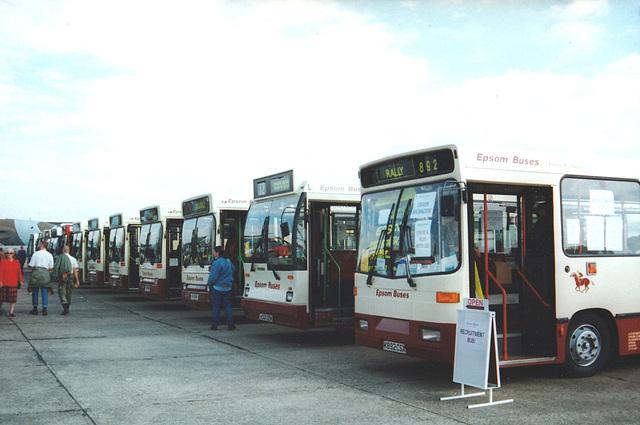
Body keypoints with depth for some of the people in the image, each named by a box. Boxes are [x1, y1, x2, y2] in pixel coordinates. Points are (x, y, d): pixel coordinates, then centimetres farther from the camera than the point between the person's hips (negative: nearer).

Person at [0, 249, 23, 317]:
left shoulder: (16, 262, 8)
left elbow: (19, 272, 9)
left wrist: (20, 281, 6)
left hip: (14, 283, 2)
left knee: (13, 298, 1)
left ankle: (11, 312, 8)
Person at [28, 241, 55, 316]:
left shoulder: (36, 254, -2)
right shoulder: (50, 255, 5)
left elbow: (31, 266, -2)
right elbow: (51, 268, 4)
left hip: (36, 273, -1)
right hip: (45, 274, 1)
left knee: (35, 291, 9)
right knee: (45, 292, 3)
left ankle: (35, 309, 14)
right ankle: (44, 310, -1)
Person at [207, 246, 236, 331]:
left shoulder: (216, 263, -17)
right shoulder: (228, 261, 7)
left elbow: (213, 277, -19)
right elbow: (233, 271, 22)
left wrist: (209, 283, -1)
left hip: (217, 288, -6)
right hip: (227, 288, 6)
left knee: (216, 306, 3)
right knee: (227, 305, 11)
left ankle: (214, 325, 8)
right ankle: (230, 324, 9)